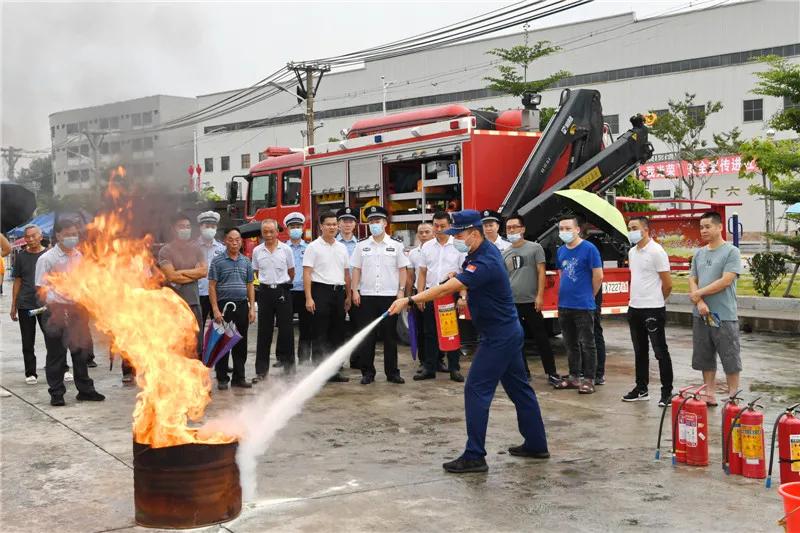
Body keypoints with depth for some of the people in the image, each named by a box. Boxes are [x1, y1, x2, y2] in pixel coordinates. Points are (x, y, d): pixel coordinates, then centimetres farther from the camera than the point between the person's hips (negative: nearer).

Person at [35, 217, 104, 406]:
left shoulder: (80, 257, 9)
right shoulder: (47, 259, -6)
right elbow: (41, 289, -6)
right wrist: (54, 306, -15)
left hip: (77, 310, 5)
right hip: (56, 311, -5)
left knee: (81, 351, 11)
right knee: (56, 354, 3)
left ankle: (85, 390, 21)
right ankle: (56, 394, 13)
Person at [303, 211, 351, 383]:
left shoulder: (342, 248, 14)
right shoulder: (313, 247, -2)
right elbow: (307, 273, -8)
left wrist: (348, 296, 12)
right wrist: (309, 298, -15)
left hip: (338, 292, 5)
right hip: (321, 291, -5)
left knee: (337, 333, 8)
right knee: (320, 334, -3)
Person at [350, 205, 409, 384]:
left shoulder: (396, 246, 6)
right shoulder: (362, 246, 8)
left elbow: (402, 270, 6)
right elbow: (356, 269, 8)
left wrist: (401, 290, -4)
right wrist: (355, 290, -2)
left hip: (390, 296, -1)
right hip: (367, 296, 1)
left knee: (390, 336, 4)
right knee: (367, 336, 2)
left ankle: (392, 372, 12)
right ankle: (367, 372, 9)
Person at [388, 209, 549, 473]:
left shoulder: (485, 263, -25)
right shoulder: (485, 250, 6)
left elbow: (447, 288, -33)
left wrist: (409, 300, -35)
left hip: (498, 337, -10)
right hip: (509, 332, 10)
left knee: (477, 390, -9)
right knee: (519, 388, 16)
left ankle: (474, 456, -6)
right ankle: (536, 445, 25)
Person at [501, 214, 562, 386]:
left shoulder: (535, 248, 0)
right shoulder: (505, 253, 12)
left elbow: (541, 273, -4)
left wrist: (540, 296, -12)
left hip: (530, 302, -4)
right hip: (511, 303, 4)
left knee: (541, 338, -2)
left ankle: (551, 373, 3)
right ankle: (523, 372, 17)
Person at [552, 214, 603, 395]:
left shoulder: (589, 249, -10)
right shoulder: (561, 251, 10)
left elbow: (598, 276, -8)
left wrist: (588, 296, 2)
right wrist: (565, 294, 15)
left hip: (583, 306, -7)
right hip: (564, 305, 7)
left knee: (588, 344, 0)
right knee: (570, 344, 14)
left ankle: (589, 380, 5)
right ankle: (574, 377, 23)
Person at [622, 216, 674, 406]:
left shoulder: (656, 252, -12)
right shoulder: (632, 252, 12)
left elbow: (667, 284, -10)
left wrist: (655, 301, 3)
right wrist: (635, 298, 15)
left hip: (653, 309, -8)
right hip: (634, 308, 8)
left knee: (660, 352, -1)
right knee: (640, 351, 14)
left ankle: (667, 392, 4)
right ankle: (641, 389, 22)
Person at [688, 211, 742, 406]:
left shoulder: (731, 252, -6)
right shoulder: (699, 253, 12)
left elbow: (726, 281, -14)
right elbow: (692, 280, 9)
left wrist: (698, 293, -7)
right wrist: (699, 302, -9)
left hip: (724, 316, -6)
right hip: (700, 315, 6)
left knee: (730, 360, 1)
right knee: (705, 359, 11)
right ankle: (710, 396, 20)